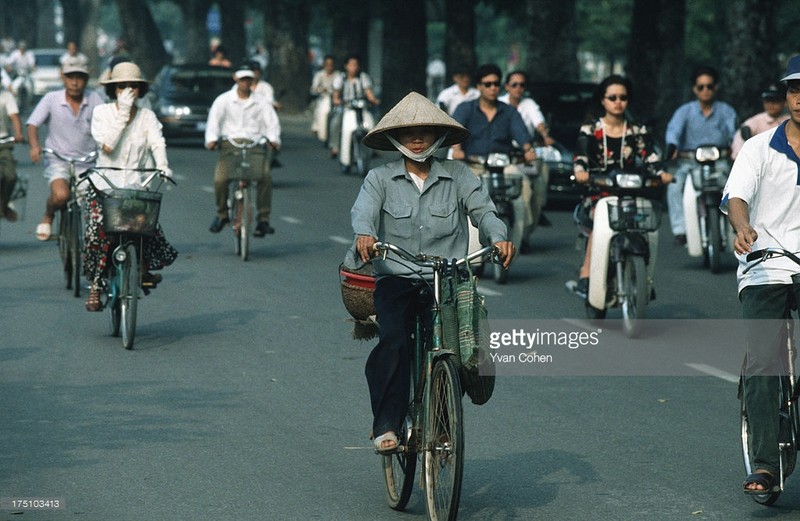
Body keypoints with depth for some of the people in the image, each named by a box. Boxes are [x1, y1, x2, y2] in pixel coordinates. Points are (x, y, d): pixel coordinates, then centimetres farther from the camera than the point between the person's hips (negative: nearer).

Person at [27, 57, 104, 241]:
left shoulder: (94, 99, 0)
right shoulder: (51, 99, -2)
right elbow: (32, 124, -6)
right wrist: (34, 146, -24)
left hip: (87, 163, 2)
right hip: (58, 161, -2)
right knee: (60, 195, -27)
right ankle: (47, 218, 6)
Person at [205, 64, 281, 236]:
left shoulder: (261, 102, 15)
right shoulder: (224, 100, 11)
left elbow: (272, 122, 6)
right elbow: (214, 119, -1)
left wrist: (273, 139, -16)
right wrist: (211, 139, -20)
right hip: (230, 144, -1)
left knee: (265, 177, -26)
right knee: (220, 179, -23)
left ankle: (263, 219, -17)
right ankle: (222, 214, 3)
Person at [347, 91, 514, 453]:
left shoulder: (458, 176, 10)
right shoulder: (380, 179, 8)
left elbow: (483, 210, -1)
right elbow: (363, 209, -9)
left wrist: (498, 237, -24)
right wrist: (364, 233, -34)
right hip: (396, 279, -1)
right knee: (394, 339, -27)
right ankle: (386, 425, -25)